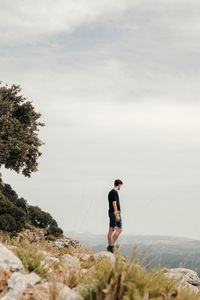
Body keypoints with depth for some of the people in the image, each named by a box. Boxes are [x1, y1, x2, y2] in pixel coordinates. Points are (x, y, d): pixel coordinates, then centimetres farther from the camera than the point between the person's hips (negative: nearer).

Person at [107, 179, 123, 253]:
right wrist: (117, 215, -21)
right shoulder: (115, 192, -13)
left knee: (111, 230, 7)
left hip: (111, 212, 10)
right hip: (115, 212, -10)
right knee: (119, 229, -7)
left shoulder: (110, 192, 17)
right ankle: (112, 245, -12)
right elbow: (114, 204, -20)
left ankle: (110, 246, 7)